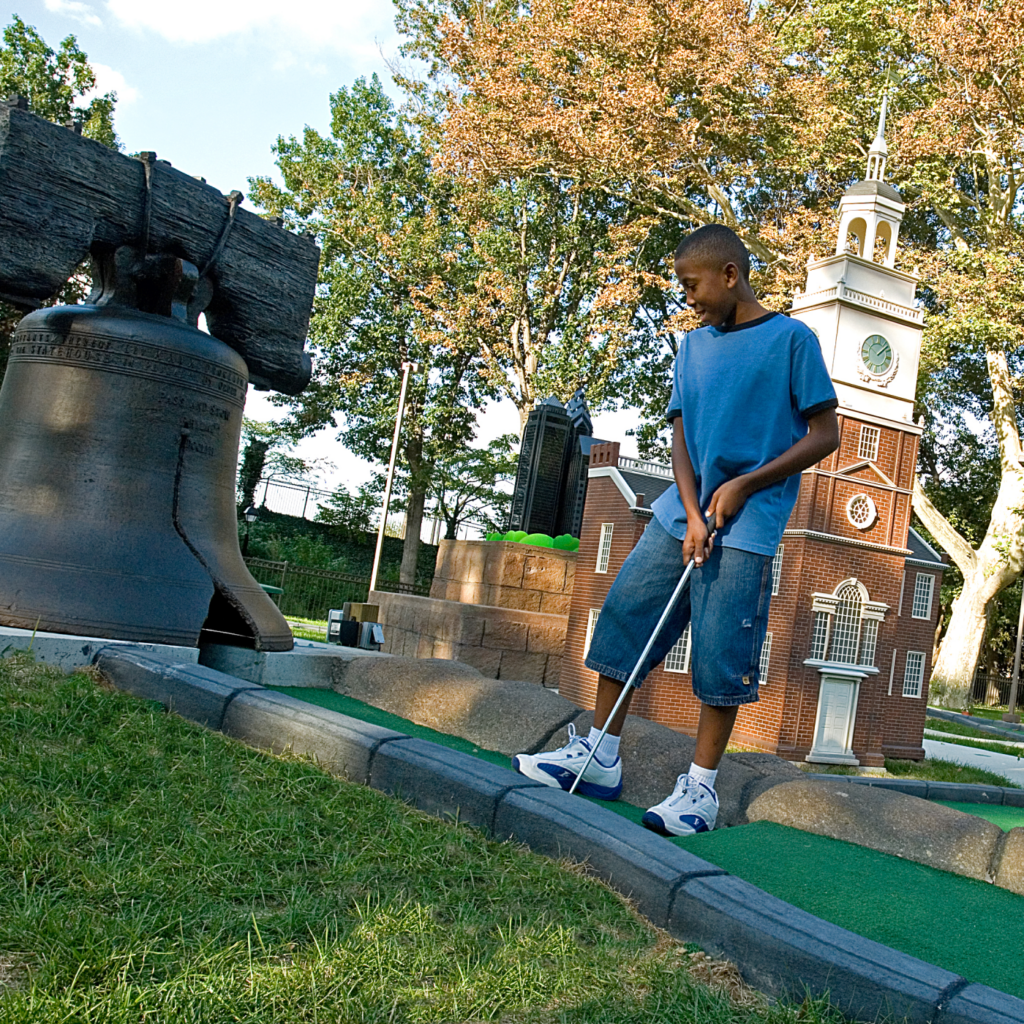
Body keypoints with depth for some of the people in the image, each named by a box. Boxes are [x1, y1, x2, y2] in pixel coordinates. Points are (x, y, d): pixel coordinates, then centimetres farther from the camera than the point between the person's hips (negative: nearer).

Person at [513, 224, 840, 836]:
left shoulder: (792, 338, -2)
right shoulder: (693, 347, 15)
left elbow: (826, 435, -4)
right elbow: (681, 438, 10)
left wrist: (745, 484, -12)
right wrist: (692, 514, -6)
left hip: (748, 521, -6)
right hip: (682, 511, 6)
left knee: (721, 652, -6)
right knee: (623, 617, 2)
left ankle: (701, 786, 7)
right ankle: (600, 756, 13)